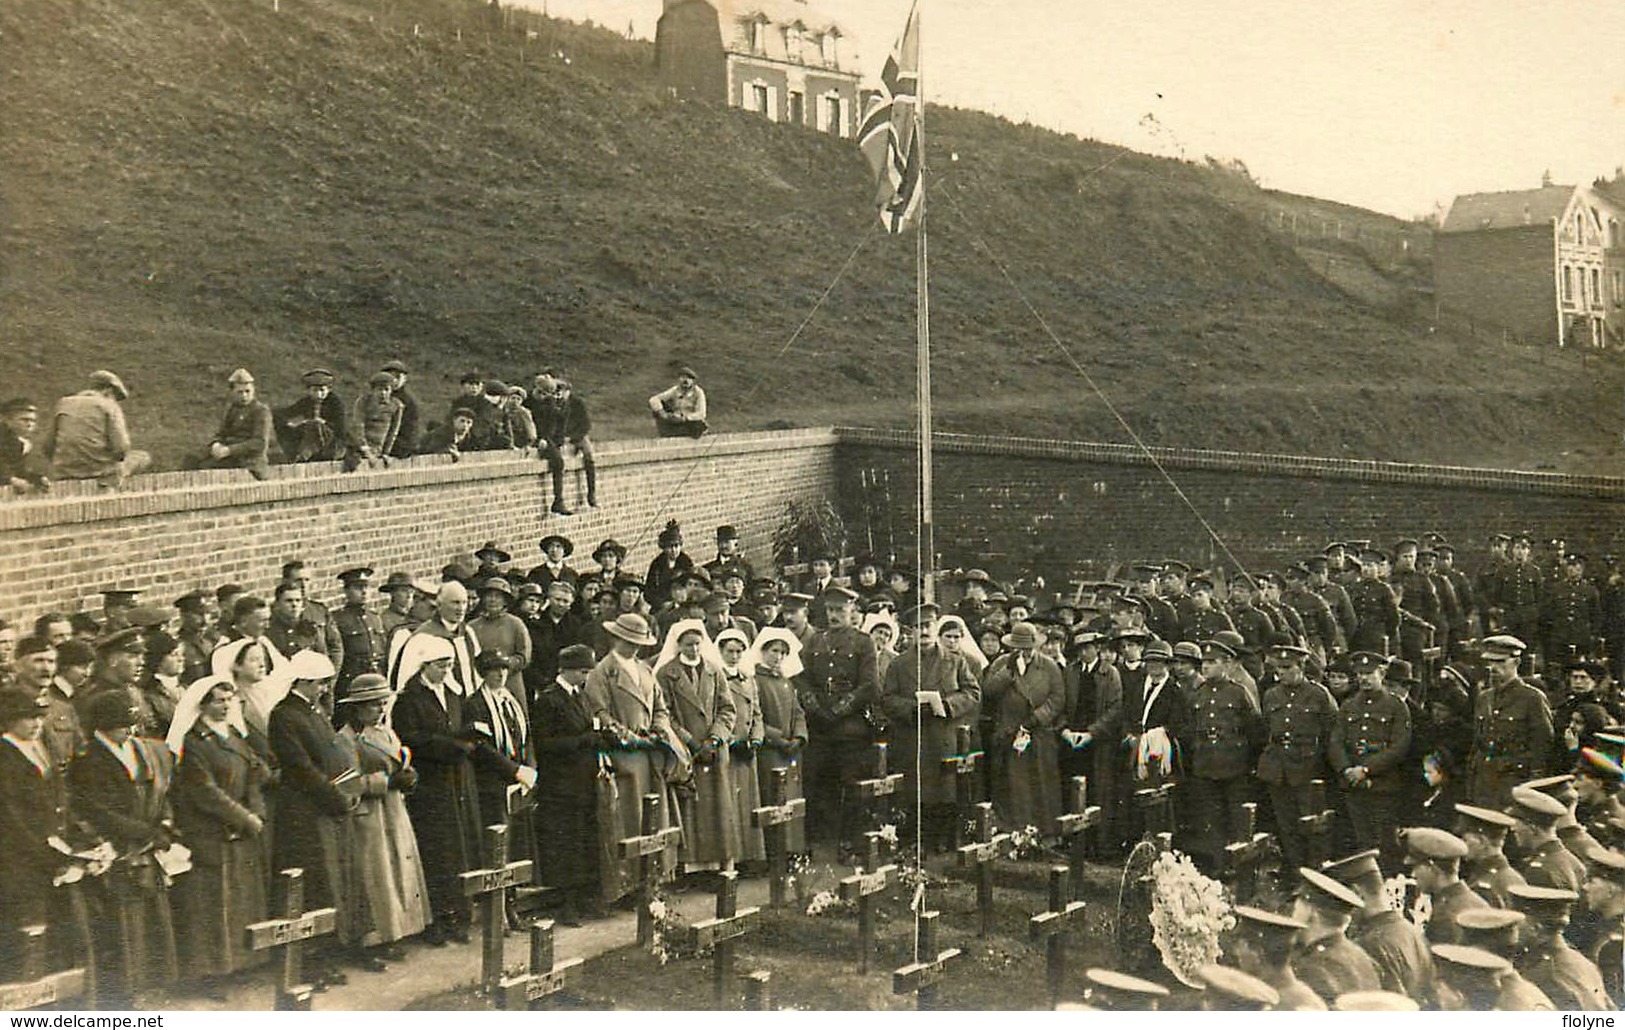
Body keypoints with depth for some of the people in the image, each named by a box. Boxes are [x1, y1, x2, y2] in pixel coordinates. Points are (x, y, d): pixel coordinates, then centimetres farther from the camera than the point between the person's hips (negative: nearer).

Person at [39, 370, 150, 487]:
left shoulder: (64, 404, 11)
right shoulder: (110, 406, -1)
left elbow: (46, 449, 8)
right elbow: (120, 448, -12)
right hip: (101, 474, -6)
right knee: (143, 457, 17)